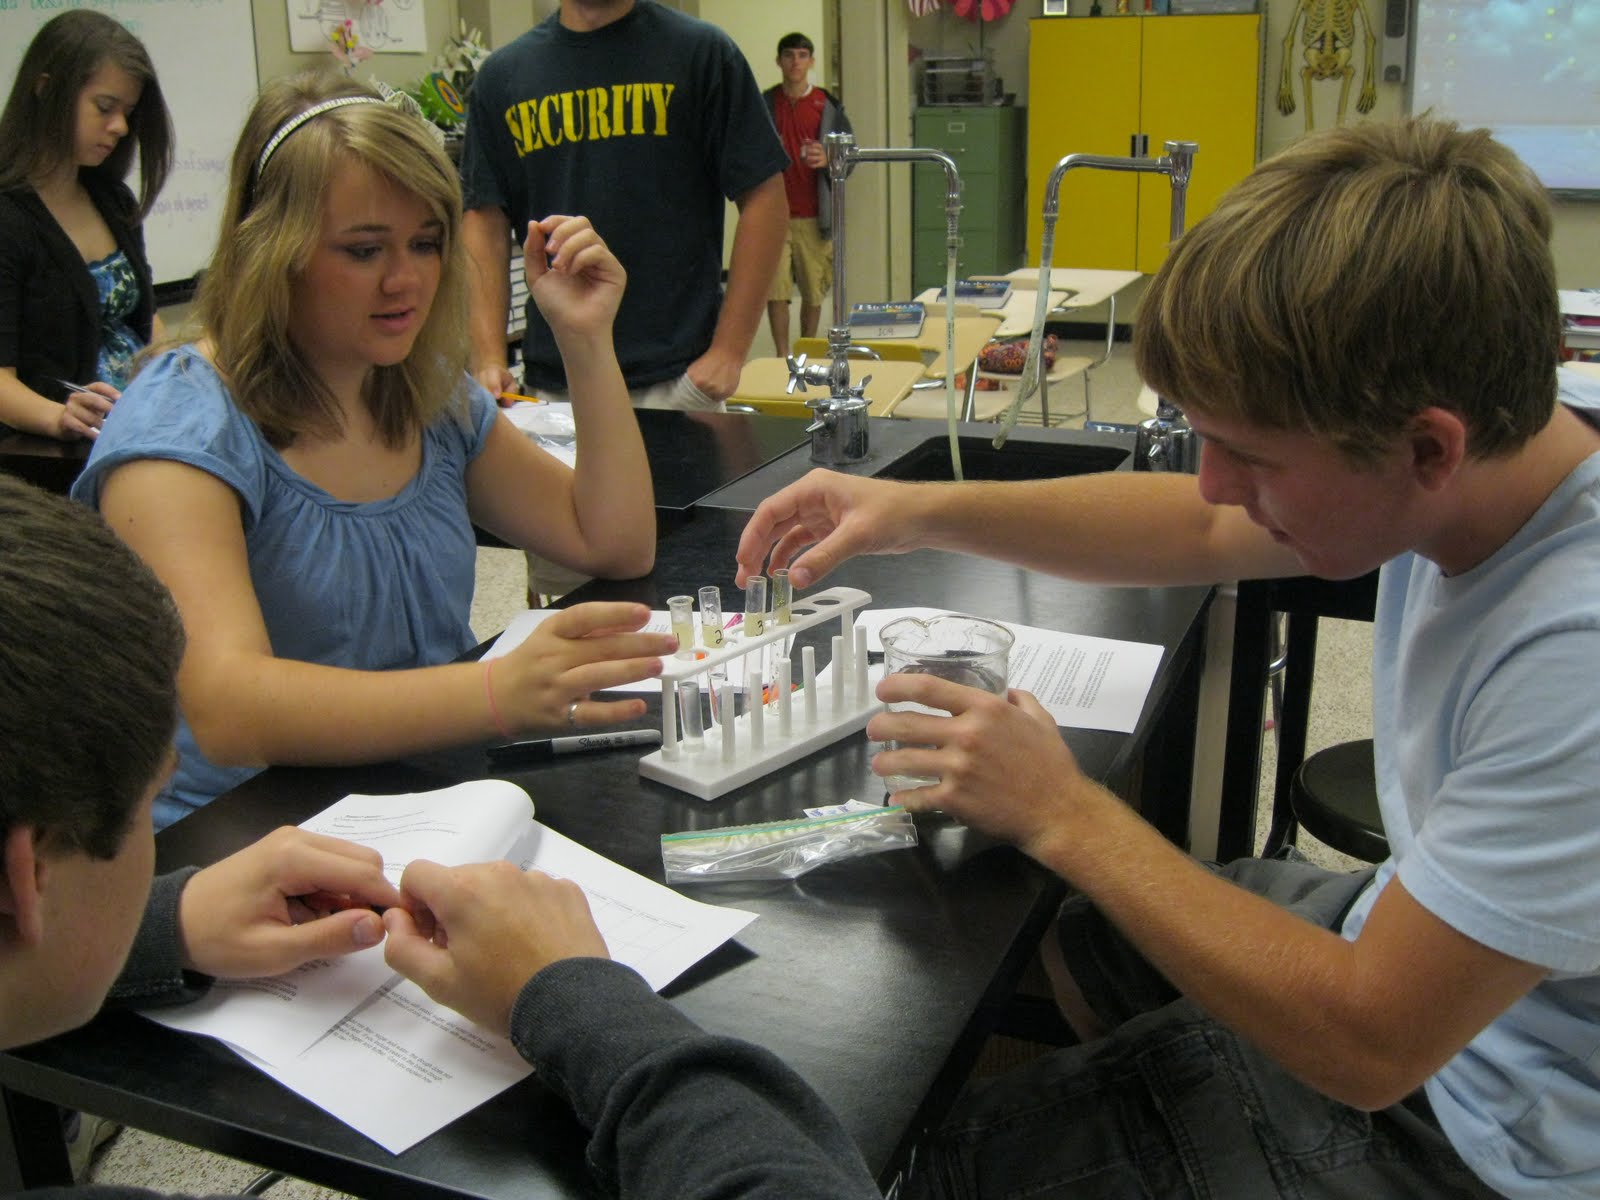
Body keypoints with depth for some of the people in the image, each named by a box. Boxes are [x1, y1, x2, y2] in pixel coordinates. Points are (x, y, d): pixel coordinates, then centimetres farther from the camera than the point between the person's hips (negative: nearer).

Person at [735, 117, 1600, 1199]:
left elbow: (1367, 1041, -30)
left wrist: (1064, 815, -22)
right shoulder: (1491, 455, -11)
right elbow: (1201, 530, 4)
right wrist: (923, 512, -6)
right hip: (1416, 932, 7)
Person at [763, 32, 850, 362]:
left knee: (813, 294, 6)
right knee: (775, 291, -7)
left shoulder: (829, 107, 5)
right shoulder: (764, 105, 6)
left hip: (815, 216, 0)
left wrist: (828, 160, -13)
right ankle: (782, 357, 3)